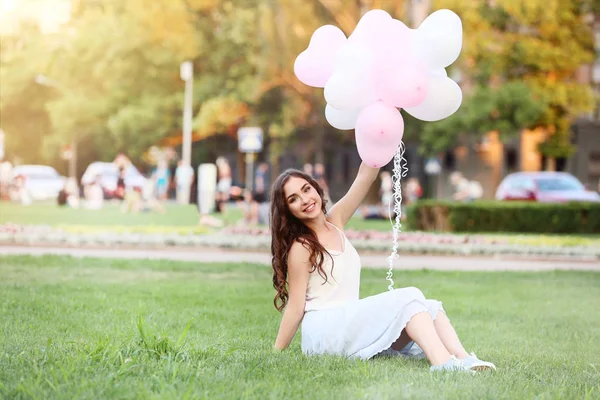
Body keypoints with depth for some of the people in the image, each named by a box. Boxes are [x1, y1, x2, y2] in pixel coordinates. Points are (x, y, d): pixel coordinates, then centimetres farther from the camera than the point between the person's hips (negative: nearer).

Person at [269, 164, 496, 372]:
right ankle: (442, 365, -42)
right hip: (324, 332, -8)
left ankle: (464, 360, -31)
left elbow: (365, 176, 2)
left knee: (429, 307, -9)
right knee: (409, 299, -21)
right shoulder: (300, 247, -8)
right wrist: (276, 354, -8)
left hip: (350, 326, 8)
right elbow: (295, 306, -7)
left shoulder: (335, 222, 11)